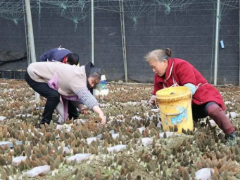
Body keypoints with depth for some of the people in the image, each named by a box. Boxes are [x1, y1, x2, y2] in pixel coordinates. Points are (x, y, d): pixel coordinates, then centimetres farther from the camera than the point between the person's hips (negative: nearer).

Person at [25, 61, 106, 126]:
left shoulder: (80, 73, -2)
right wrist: (101, 113, -55)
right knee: (54, 96, -27)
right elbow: (86, 96, -46)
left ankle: (74, 118, 27)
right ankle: (44, 123, -11)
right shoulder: (76, 78, -33)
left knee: (68, 94, 11)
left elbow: (80, 96, 8)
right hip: (33, 75, -10)